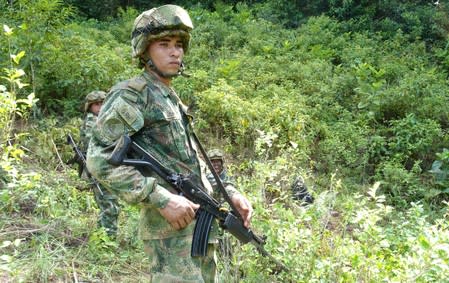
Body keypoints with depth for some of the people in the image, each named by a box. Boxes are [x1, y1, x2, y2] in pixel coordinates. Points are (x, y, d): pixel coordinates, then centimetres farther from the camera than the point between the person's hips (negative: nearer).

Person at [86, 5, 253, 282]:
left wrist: (229, 193, 8)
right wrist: (161, 199, -22)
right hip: (171, 225, -9)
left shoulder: (173, 99, 18)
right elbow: (99, 160, -18)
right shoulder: (132, 94, -8)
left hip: (202, 221, 9)